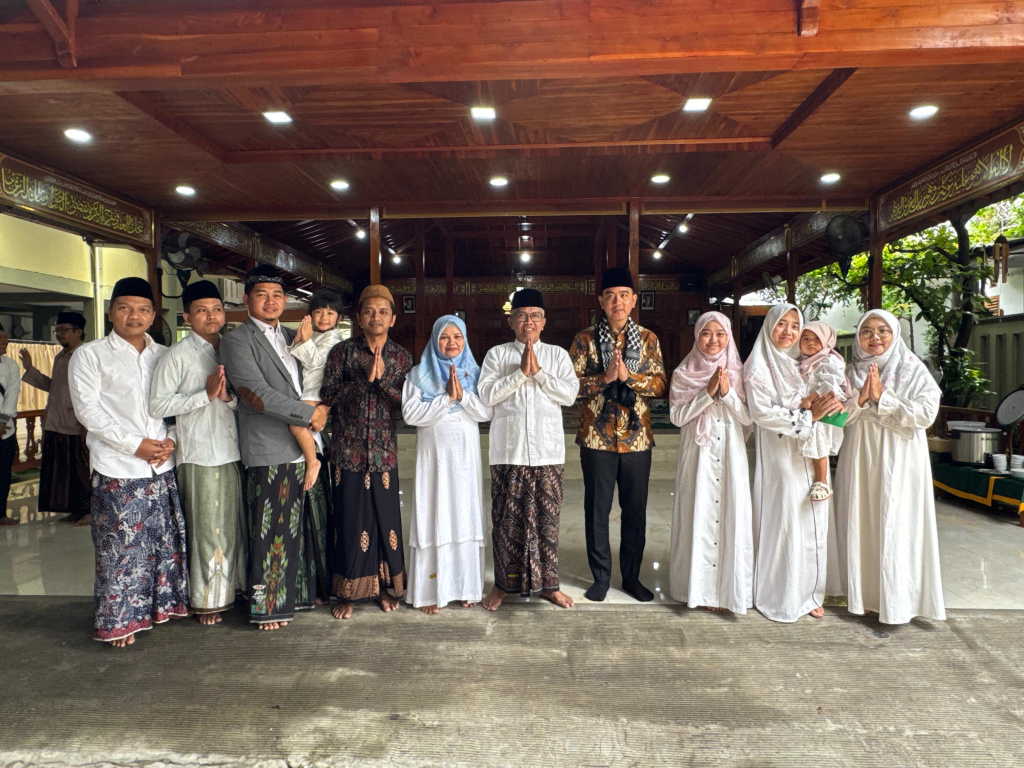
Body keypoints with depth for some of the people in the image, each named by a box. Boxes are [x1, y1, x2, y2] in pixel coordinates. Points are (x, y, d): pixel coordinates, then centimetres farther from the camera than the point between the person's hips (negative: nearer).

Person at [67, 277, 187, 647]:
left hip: (163, 466, 4)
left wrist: (170, 440, -5)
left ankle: (163, 602, 27)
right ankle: (119, 620, 14)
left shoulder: (164, 356, 12)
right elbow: (88, 410, -7)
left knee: (167, 540, 10)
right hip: (117, 469, -4)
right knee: (122, 547, 0)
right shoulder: (90, 355, 1)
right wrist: (135, 445, -13)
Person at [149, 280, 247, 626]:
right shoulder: (178, 355, -5)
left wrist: (228, 397, -7)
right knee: (206, 528, 2)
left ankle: (232, 585, 29)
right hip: (199, 453, -5)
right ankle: (205, 599, 18)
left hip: (234, 450, 5)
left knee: (235, 523, 12)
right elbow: (158, 405, -12)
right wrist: (205, 394, -16)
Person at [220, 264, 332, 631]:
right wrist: (309, 414, -13)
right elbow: (257, 395, -15)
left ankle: (303, 590, 30)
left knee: (308, 525, 13)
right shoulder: (236, 341, -5)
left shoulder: (291, 337, 17)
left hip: (305, 447, 7)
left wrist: (321, 409, 7)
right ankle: (267, 605, 18)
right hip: (269, 452, -6)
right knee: (272, 533, 1)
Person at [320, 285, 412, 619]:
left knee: (386, 517, 6)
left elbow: (407, 404, -1)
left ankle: (385, 586, 23)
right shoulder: (342, 351, 1)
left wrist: (382, 378, -14)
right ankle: (347, 592, 18)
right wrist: (365, 378, -15)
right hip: (349, 450, -1)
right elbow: (328, 394, -7)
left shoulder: (401, 356, 6)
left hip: (384, 451, 2)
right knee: (350, 520, 3)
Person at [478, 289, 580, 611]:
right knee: (507, 519, 5)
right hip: (508, 451, -1)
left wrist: (538, 372, -10)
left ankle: (548, 584, 20)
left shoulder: (558, 355, 10)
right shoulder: (497, 354, 7)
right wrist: (520, 372, -10)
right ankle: (503, 583, 20)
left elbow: (570, 394, -3)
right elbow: (487, 395, -6)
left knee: (546, 518, 6)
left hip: (548, 451, 1)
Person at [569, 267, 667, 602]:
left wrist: (628, 376, -17)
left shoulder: (648, 340, 5)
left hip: (636, 438, 1)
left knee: (635, 510, 10)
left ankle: (632, 576, 26)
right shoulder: (585, 339, 1)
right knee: (596, 510, 7)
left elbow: (660, 385, -2)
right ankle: (601, 576, 23)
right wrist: (604, 378, -19)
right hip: (597, 437, -1)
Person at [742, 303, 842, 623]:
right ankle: (780, 597, 13)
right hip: (779, 458, -6)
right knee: (782, 524, -2)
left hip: (811, 458, 6)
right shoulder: (758, 366, -5)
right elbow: (761, 412, -16)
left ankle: (808, 593, 22)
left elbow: (825, 402, 15)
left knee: (813, 524, 8)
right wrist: (808, 415, -18)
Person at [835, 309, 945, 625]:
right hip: (861, 459, 3)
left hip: (900, 460, -3)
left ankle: (897, 602, 9)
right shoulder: (851, 372, 8)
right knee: (863, 525, 6)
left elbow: (925, 414, -11)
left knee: (897, 527, -2)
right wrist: (860, 398, -14)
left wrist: (883, 397, -16)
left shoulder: (913, 370, -1)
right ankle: (866, 595, 18)